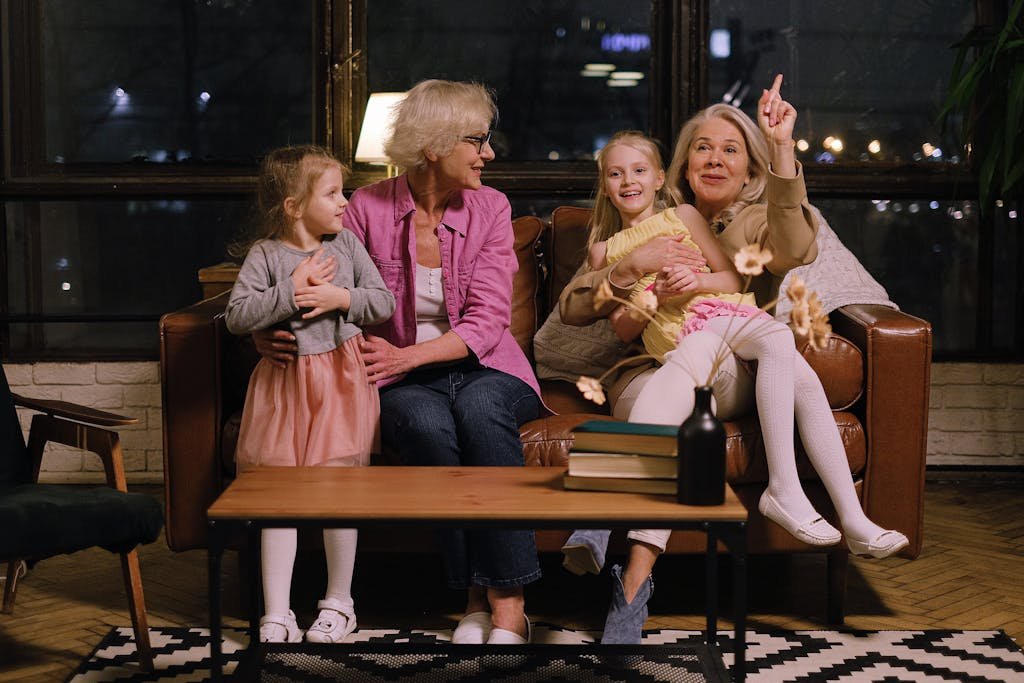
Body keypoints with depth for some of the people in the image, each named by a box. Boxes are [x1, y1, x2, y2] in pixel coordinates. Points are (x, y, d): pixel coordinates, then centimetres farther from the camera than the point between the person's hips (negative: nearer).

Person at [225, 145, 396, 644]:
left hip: (340, 379, 1)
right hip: (284, 383, -1)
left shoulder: (346, 244, 3)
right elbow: (237, 316, -14)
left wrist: (341, 297, -14)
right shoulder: (265, 256, -5)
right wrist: (292, 292, -19)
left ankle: (339, 603, 17)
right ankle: (276, 615, 8)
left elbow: (383, 302, 2)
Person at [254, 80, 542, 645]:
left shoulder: (489, 208, -1)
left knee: (478, 409, -34)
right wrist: (278, 332, -23)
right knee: (426, 426, -35)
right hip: (404, 383, 0)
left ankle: (508, 604, -32)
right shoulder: (369, 208, -2)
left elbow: (486, 323, -9)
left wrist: (404, 355, -24)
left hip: (482, 369, 1)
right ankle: (477, 599, -26)